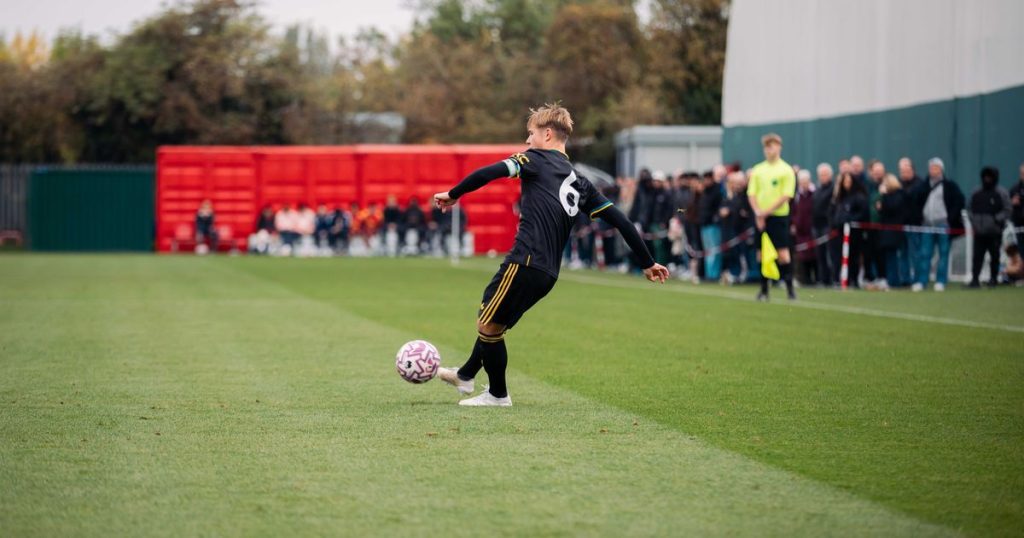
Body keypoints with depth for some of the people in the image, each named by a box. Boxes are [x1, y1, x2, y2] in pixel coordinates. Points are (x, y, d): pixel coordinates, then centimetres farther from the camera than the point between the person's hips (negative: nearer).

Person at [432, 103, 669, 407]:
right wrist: (647, 263, 18)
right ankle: (465, 375, 40)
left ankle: (497, 395, 14)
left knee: (488, 325, 6)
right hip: (548, 274, 8)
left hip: (525, 262, -8)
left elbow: (491, 173, -14)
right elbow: (618, 220, 16)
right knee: (494, 323, 25)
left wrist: (453, 194, -3)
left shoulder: (537, 159, 1)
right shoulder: (580, 183, 19)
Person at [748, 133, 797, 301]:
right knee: (762, 254, 5)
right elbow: (751, 194, 7)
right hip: (760, 218, 4)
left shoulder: (786, 170, -2)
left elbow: (786, 196, -9)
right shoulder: (757, 170, 10)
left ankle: (789, 288, -4)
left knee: (783, 253, -10)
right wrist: (758, 212, -9)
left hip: (778, 216, -4)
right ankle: (764, 290, 12)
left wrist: (767, 211, -15)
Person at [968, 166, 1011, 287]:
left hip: (994, 232, -3)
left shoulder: (1001, 193, 0)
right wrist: (973, 220, 3)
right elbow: (970, 208, 19)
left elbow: (1006, 210, -2)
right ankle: (974, 278, -4)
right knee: (977, 256, -3)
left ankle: (994, 277, 16)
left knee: (995, 256, 4)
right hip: (979, 231, 3)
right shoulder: (976, 193, 13)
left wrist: (998, 219, -15)